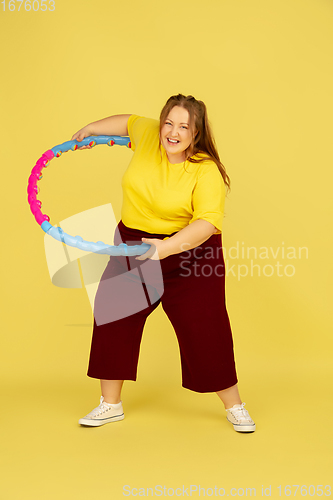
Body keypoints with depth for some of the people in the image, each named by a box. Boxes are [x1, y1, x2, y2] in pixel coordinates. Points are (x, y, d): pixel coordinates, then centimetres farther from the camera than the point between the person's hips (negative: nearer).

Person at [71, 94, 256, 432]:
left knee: (205, 328, -4)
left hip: (187, 253, -5)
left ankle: (234, 407, 18)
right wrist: (91, 129, 24)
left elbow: (207, 222, -31)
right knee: (113, 317, 5)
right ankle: (110, 404, 23)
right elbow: (129, 121, 20)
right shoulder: (149, 134, -4)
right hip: (134, 246, 5)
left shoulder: (206, 172, -20)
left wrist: (167, 247, -43)